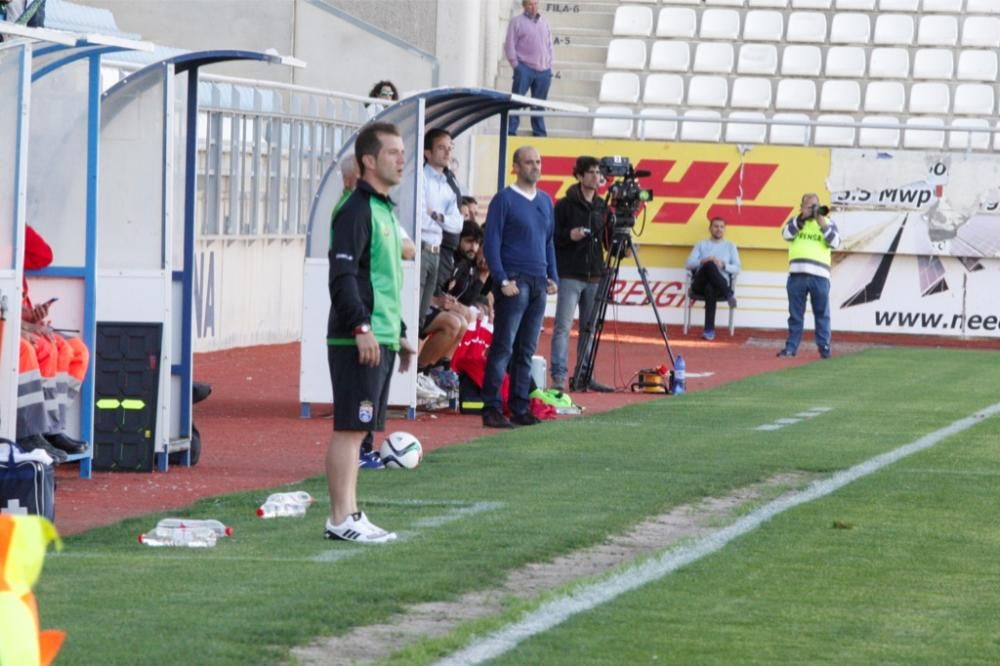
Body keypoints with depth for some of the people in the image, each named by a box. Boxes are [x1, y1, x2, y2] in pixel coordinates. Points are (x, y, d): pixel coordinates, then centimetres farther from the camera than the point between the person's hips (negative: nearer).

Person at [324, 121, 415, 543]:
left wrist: (400, 333, 25)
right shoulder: (356, 209, -11)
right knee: (349, 428, -8)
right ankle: (341, 520, -8)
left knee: (358, 428, 11)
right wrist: (361, 327, -25)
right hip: (359, 341, -10)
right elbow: (342, 275, -19)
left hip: (381, 338, 10)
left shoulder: (385, 210, 20)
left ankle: (350, 515, 15)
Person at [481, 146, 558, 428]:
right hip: (514, 283, -6)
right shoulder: (504, 199, -4)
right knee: (503, 347, -7)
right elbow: (491, 243, -8)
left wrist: (553, 277, 13)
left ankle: (520, 408, 11)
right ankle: (492, 408, -6)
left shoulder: (545, 201, 16)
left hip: (539, 284, 6)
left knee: (526, 350, 8)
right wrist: (502, 280, -14)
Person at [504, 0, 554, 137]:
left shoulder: (543, 23, 15)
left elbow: (549, 45, 19)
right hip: (525, 68, -4)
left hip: (543, 70, 4)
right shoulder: (517, 22, 1)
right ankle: (510, 131, -5)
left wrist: (549, 65, 11)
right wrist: (516, 65, -8)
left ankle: (539, 132, 15)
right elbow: (509, 45, -2)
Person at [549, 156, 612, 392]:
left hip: (594, 275, 5)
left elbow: (606, 239, 15)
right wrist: (569, 235, -20)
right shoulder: (565, 205, -2)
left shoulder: (601, 206, 12)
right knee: (563, 326, -8)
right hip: (570, 275, -5)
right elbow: (552, 236, -3)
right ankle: (558, 376, -10)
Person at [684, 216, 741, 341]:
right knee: (710, 265, -37)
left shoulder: (730, 246, 21)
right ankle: (729, 295, -30)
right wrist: (703, 261, -11)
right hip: (700, 284, 0)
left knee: (710, 288, -42)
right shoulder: (701, 244, 21)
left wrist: (723, 265, -11)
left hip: (721, 283, 0)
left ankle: (709, 330, -40)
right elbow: (688, 264, 9)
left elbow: (737, 268, 9)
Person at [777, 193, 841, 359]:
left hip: (819, 275, -1)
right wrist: (802, 218, -9)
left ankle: (824, 347, 6)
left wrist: (822, 223, -8)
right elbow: (786, 234, -4)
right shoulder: (795, 221, 14)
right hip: (797, 274, 1)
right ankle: (791, 347, 9)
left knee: (821, 313, 2)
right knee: (795, 314, 5)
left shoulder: (827, 222, 11)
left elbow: (835, 243, -3)